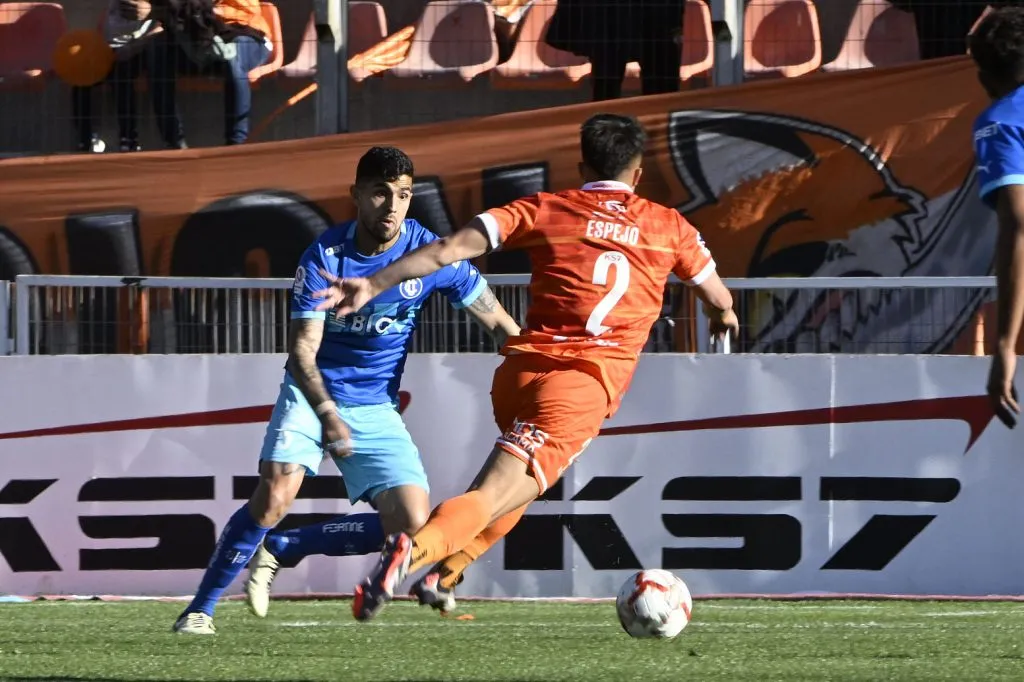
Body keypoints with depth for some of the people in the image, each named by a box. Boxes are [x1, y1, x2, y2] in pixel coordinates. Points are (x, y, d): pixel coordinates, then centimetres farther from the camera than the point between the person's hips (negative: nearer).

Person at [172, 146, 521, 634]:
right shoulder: (325, 256, -16)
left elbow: (500, 326, -1)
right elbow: (302, 348, -20)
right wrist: (328, 415, -35)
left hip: (376, 409, 3)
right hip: (312, 395, -3)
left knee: (412, 523, -13)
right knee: (275, 495, -25)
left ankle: (280, 549, 6)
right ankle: (201, 607, -9)